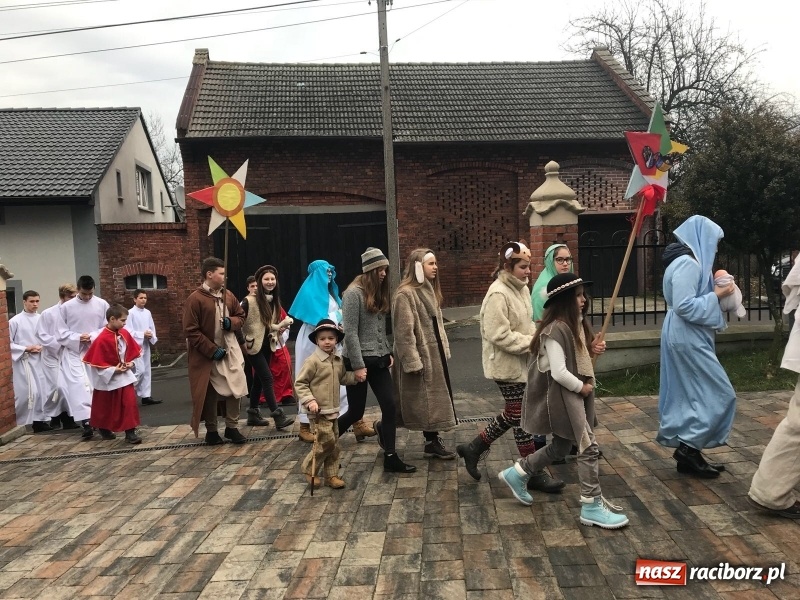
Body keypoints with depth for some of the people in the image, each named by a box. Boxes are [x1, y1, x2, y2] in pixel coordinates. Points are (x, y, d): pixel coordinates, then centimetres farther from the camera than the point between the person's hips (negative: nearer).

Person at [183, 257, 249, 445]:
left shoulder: (228, 295, 6)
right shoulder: (195, 299, -14)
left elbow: (241, 316, 17)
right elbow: (190, 331, -15)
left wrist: (231, 322, -7)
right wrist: (212, 350, -18)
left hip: (230, 351, 5)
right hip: (207, 355, -5)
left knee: (235, 389, 3)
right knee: (210, 395, 6)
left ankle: (232, 428, 17)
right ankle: (211, 431, 20)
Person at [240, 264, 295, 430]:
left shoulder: (273, 301, 7)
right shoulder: (250, 300, -17)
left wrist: (279, 327, -2)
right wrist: (246, 339, -16)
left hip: (266, 345, 8)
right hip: (254, 346, -8)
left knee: (259, 379, 14)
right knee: (267, 378, -11)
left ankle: (253, 414, 25)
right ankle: (278, 416, -8)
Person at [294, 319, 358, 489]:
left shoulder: (338, 360, 7)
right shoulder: (312, 361, -14)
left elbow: (343, 378, 23)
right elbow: (300, 383, -12)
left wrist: (356, 376, 5)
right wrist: (309, 401, -22)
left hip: (333, 410, 7)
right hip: (319, 410, -7)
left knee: (334, 444, 11)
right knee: (326, 441, -10)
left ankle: (331, 475, 22)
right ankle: (308, 468, 10)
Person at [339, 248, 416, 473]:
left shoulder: (379, 293, 11)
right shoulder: (354, 293, -14)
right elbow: (350, 333, -18)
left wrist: (388, 353, 10)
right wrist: (357, 365, -19)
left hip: (379, 360, 7)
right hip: (360, 361, -7)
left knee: (390, 406, 0)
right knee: (355, 412, 4)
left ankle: (390, 458, 8)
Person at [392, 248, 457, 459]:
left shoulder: (428, 290, 13)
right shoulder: (405, 294, -17)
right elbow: (404, 332, -20)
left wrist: (444, 349, 14)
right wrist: (413, 361, -21)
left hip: (434, 353, 9)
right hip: (420, 355, -9)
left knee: (434, 398, 12)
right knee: (426, 400, 1)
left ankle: (433, 441, 20)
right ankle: (432, 442, 16)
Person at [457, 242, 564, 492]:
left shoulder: (521, 289, 9)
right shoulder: (498, 294, -20)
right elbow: (500, 335, -25)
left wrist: (537, 339, 0)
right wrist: (533, 344, -22)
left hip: (521, 364, 10)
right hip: (507, 366, -9)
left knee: (513, 414, 18)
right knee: (521, 417, 1)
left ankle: (474, 448, 31)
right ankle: (534, 473, 15)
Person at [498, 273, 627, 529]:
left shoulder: (575, 324, 9)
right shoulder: (555, 330, -21)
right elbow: (559, 373, -25)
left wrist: (591, 349, 3)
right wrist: (582, 387, -12)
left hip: (574, 393, 10)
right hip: (562, 395, -10)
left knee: (559, 448, 17)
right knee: (588, 446, -6)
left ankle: (516, 474, 32)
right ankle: (592, 506, 7)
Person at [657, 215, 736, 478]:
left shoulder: (688, 262, 15)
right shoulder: (688, 264, -17)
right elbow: (684, 306, -24)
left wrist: (714, 289, 11)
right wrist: (716, 295, -15)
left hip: (687, 337, 10)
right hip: (687, 339, -10)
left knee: (692, 395, 13)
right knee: (719, 394, -3)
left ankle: (688, 450, 19)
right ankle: (688, 446, 3)